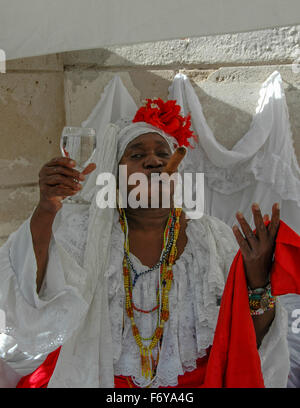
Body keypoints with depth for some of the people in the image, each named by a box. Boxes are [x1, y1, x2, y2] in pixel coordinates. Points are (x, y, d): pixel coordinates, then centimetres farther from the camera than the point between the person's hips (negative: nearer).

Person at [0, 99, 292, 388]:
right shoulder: (83, 231, -2)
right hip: (99, 380, 2)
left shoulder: (212, 238, 1)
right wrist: (45, 212, -24)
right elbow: (27, 304, -14)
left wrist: (258, 280, -18)